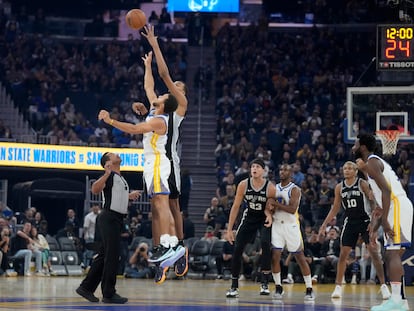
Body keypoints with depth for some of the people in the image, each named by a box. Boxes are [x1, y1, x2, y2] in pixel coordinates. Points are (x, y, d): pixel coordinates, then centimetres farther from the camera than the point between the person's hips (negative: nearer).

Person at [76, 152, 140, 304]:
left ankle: (86, 287, 17)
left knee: (103, 256, 11)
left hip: (117, 220, 9)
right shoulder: (109, 176, -9)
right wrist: (107, 173, -34)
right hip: (109, 218, -9)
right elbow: (95, 190, -25)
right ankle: (109, 294, -5)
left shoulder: (121, 178, 19)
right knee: (112, 256, -8)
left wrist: (129, 196, 34)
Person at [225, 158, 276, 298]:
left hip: (264, 219, -2)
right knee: (237, 249, -6)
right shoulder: (243, 185, -13)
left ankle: (265, 283, -20)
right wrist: (229, 229, -8)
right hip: (248, 219, 3)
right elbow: (235, 207, -7)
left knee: (265, 244, -27)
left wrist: (269, 215, -29)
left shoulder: (270, 187, -18)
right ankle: (234, 287, 4)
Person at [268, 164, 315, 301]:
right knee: (275, 256, -6)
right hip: (277, 224, 5)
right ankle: (278, 287, 6)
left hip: (291, 226, -4)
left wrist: (275, 203, -22)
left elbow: (292, 209, -20)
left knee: (300, 257, 0)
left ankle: (309, 289, 5)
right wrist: (270, 207, -4)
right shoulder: (274, 188, 11)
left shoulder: (294, 189, -8)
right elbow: (271, 207, 20)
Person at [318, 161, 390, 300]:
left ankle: (383, 285, -5)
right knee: (343, 254, 0)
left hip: (365, 220, -4)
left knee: (374, 251, -10)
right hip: (350, 222, 4)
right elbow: (335, 208, 12)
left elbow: (373, 202, -8)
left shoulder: (363, 184, -8)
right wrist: (324, 225, 7)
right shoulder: (339, 187, 5)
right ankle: (338, 286, 8)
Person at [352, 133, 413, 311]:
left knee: (393, 254, -15)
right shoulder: (376, 162, 26)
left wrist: (385, 220, -23)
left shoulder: (372, 162, -6)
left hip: (397, 207, -10)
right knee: (392, 255, 12)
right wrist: (375, 228, 27)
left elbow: (386, 191, -19)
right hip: (398, 208, 10)